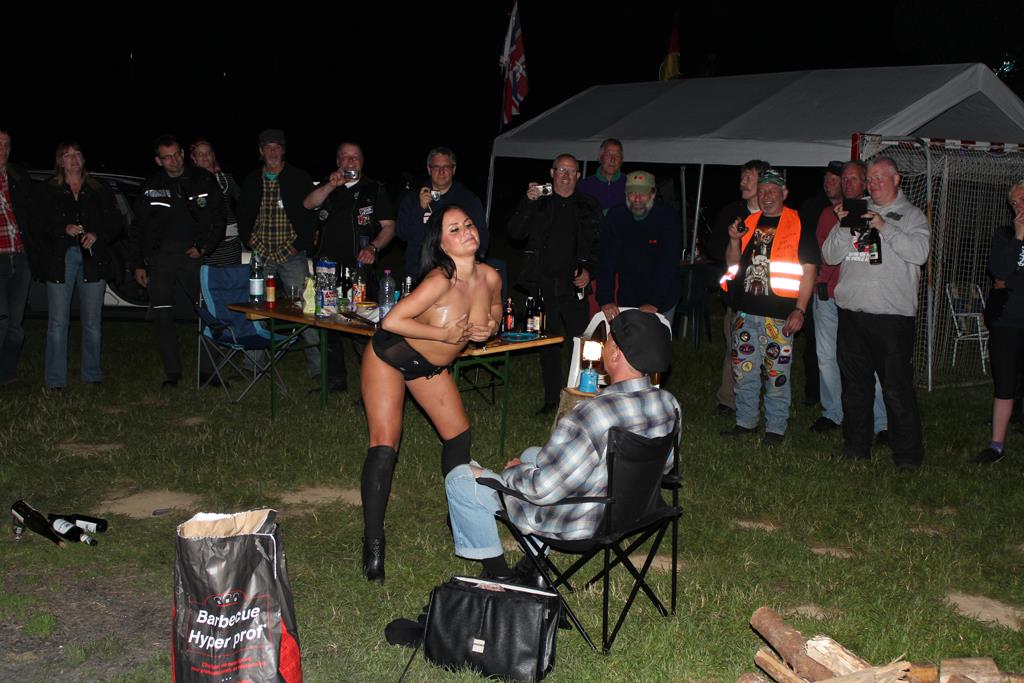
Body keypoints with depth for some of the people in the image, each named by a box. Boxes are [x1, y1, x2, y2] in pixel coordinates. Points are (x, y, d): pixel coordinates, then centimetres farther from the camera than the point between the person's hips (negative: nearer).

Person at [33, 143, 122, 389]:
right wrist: (64, 229, -12)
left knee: (92, 320, 3)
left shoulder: (100, 191, 13)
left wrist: (97, 236, -9)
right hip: (60, 260, -1)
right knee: (57, 322, -5)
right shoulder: (48, 191, 11)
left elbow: (115, 223, 9)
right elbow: (38, 225, 4)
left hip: (92, 260, 1)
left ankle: (92, 375, 13)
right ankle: (55, 381, -3)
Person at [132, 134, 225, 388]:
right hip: (160, 256, 2)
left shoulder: (204, 181, 5)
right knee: (163, 318, -1)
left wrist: (204, 248, -5)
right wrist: (138, 264, 9)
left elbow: (218, 219, 6)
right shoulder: (150, 188, 9)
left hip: (193, 254, -1)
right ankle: (172, 373, 7)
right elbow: (139, 229, 14)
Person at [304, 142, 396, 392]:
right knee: (328, 324, 6)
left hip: (360, 269, -3)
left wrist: (373, 248, -11)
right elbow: (308, 204, -3)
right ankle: (335, 379, 17)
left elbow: (388, 226, 6)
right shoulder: (327, 187, 17)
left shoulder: (374, 190, 10)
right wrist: (331, 185, -18)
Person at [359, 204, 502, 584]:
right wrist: (445, 333, -28)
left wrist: (490, 325, -11)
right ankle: (372, 544, -8)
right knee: (385, 444, -13)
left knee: (459, 435, 10)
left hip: (432, 366, 7)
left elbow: (495, 307, 13)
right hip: (389, 356, -7)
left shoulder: (490, 278, -11)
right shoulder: (441, 280, -32)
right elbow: (392, 321, -37)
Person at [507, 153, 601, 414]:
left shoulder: (589, 206, 8)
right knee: (547, 344, 8)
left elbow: (598, 244, 10)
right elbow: (515, 233, -2)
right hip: (544, 285, 1)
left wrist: (589, 270, -5)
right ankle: (552, 399, 17)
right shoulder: (539, 203, 7)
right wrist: (528, 202, -12)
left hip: (574, 286, -1)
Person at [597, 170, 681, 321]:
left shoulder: (667, 218, -15)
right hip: (627, 299, 2)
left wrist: (654, 303, -30)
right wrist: (606, 300, -25)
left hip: (662, 303, -2)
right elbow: (607, 261, -14)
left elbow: (668, 265, -21)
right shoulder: (615, 217, -8)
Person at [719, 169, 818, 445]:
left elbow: (808, 270, -5)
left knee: (777, 375, 1)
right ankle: (746, 421, 24)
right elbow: (733, 264, 18)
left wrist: (800, 309, -13)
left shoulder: (798, 226, -2)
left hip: (779, 315, -5)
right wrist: (734, 241, -3)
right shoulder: (749, 223, 13)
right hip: (746, 311, 5)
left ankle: (775, 427, 12)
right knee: (744, 371, 11)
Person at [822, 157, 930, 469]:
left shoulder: (911, 216, 6)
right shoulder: (856, 213, 16)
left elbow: (919, 252, -12)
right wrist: (843, 227, -6)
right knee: (855, 385, 12)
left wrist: (885, 227, -15)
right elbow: (830, 256, 10)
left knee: (897, 388, -5)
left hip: (892, 315, -4)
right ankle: (856, 447, 23)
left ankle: (907, 454, 3)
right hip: (851, 314, 4)